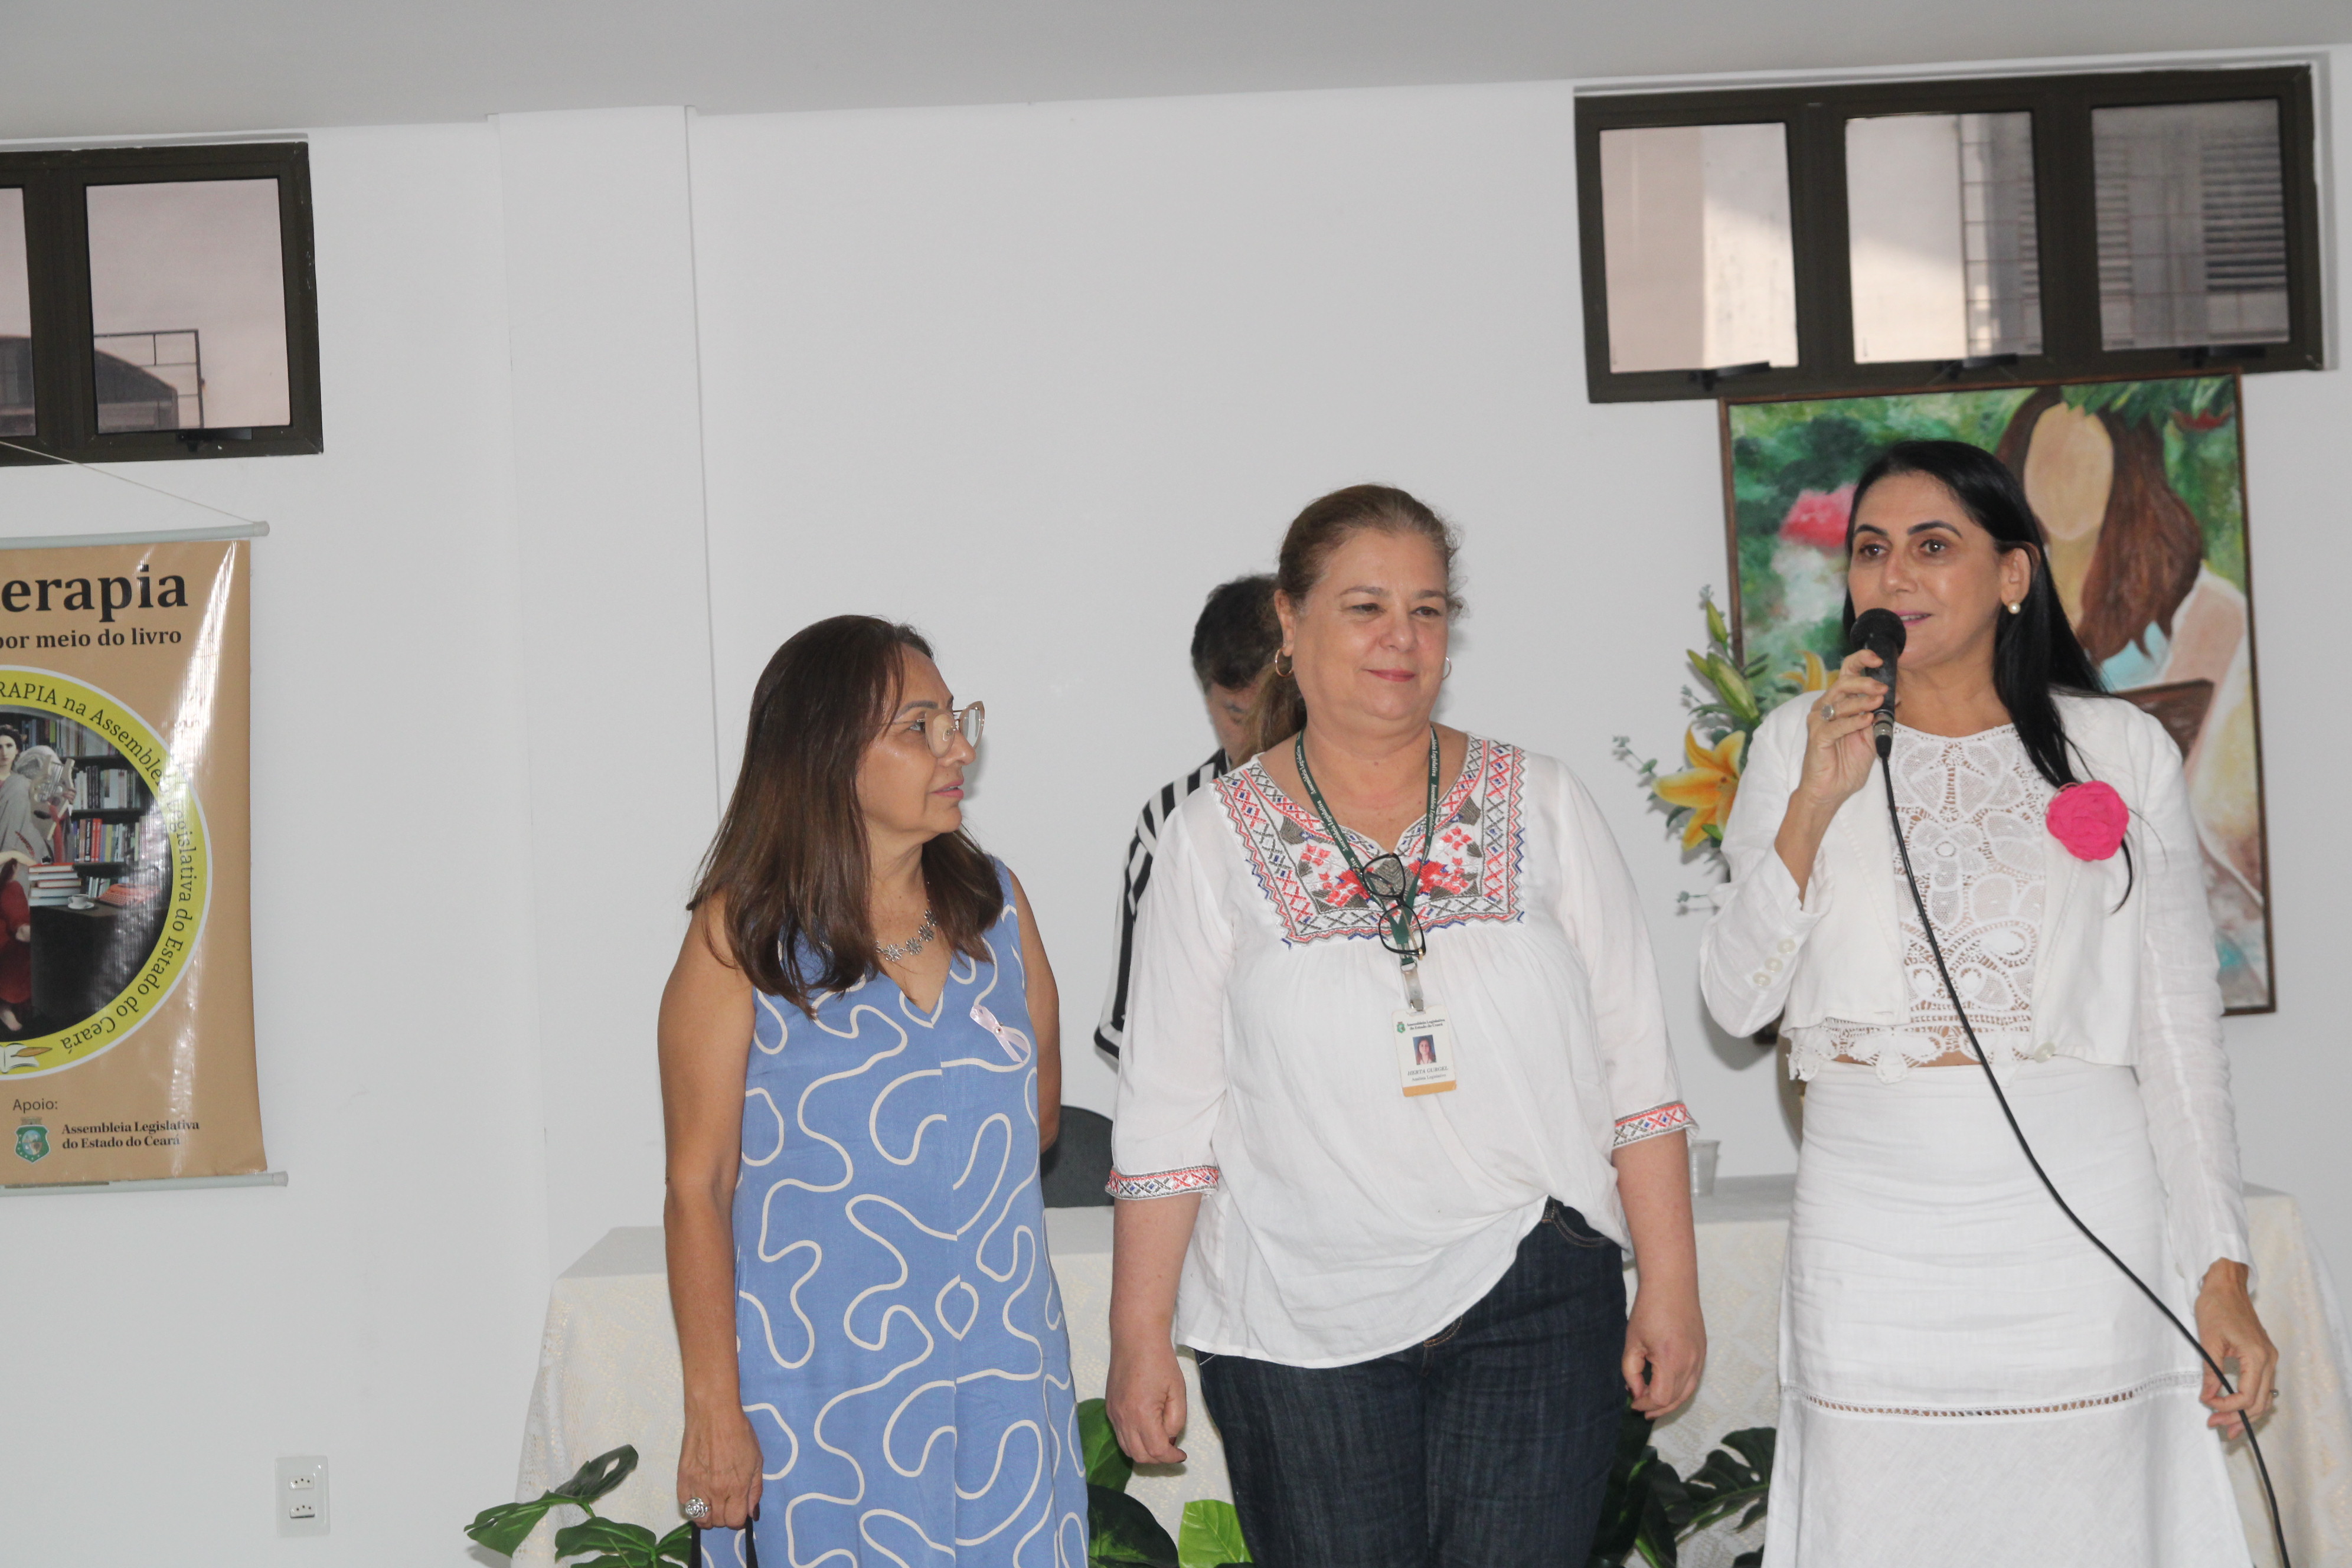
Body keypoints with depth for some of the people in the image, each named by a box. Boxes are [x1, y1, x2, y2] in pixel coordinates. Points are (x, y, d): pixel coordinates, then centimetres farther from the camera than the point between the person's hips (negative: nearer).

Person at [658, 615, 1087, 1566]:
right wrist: (714, 1411, -12)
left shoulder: (993, 902, 7)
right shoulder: (743, 938, -6)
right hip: (825, 1383, -4)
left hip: (1003, 1370, 4)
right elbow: (698, 1186, -9)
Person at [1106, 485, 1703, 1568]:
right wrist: (1140, 1341, 1)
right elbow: (1165, 1111, 3)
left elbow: (1634, 1062, 7)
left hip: (1532, 1303, 1)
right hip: (1299, 1322, 0)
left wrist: (1670, 1288, 3)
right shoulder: (1216, 840, 4)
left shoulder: (1541, 806, 7)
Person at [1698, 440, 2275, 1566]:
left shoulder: (2123, 752, 4)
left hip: (2079, 1217, 0)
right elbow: (1735, 1001, 0)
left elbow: (2180, 1029, 5)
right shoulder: (1798, 744, 7)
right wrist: (1816, 805, -11)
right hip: (1871, 1225, 1)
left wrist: (2223, 1273, 1)